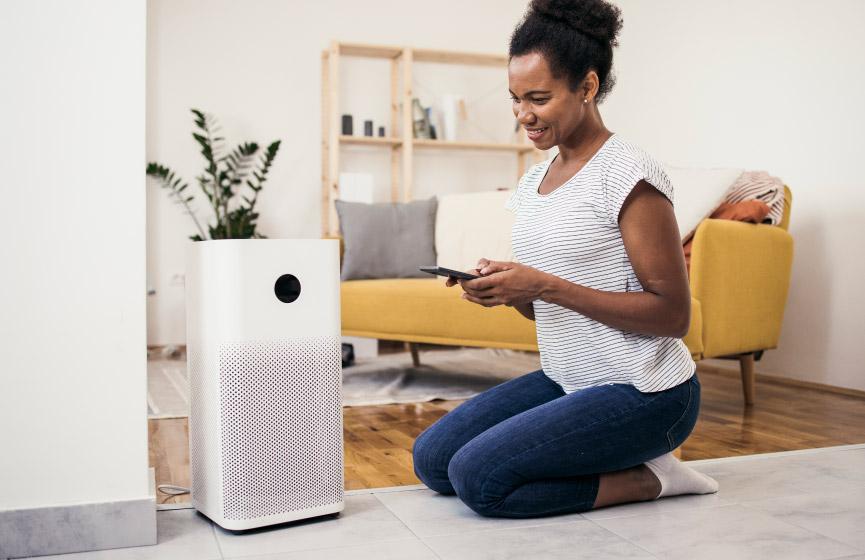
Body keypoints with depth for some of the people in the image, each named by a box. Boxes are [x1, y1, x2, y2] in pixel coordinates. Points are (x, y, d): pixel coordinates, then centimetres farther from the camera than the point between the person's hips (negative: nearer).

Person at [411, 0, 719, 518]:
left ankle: (646, 479, -2)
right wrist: (504, 288, -9)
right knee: (431, 459, 2)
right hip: (565, 380, 9)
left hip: (644, 393, -9)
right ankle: (618, 464, 8)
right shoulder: (534, 181, 9)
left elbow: (673, 315, -18)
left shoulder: (628, 175, -16)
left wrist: (544, 285, -24)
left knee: (477, 477, -19)